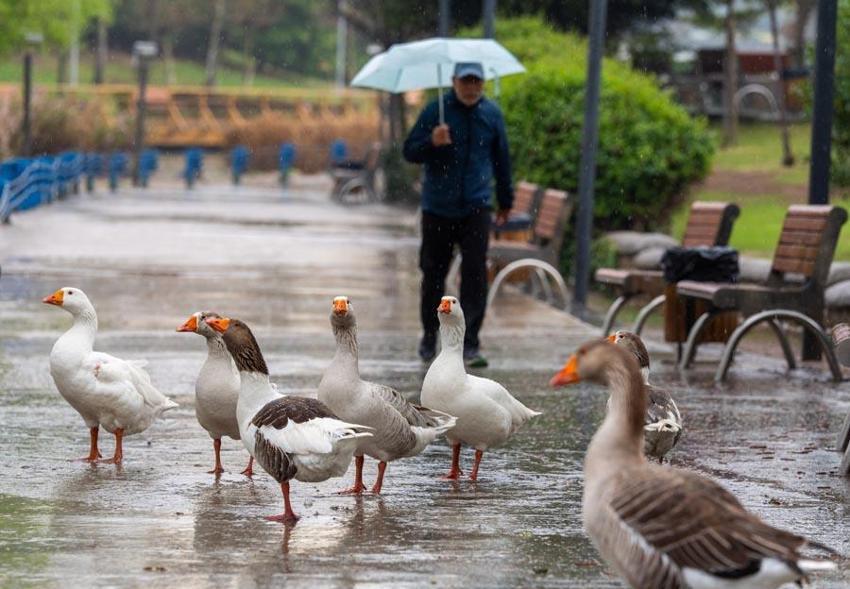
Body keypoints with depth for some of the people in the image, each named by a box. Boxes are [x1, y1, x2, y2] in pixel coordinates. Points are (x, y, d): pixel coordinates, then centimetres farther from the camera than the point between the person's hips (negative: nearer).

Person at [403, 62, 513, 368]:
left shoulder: (492, 114, 6)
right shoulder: (436, 111, -3)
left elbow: (501, 158, 18)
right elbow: (410, 151, -3)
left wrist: (505, 201, 24)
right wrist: (432, 142, -24)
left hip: (476, 208, 1)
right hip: (438, 208, -1)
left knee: (475, 273, -11)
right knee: (434, 273, 8)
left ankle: (469, 344, -11)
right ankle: (429, 336, 28)